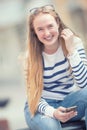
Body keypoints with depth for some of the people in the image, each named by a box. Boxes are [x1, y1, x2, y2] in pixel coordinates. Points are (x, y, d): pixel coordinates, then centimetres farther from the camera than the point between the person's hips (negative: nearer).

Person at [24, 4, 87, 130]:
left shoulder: (74, 42, -9)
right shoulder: (32, 55, -10)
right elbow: (32, 94, -7)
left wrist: (71, 50, -26)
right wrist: (52, 112, -28)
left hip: (69, 102, 2)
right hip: (42, 106, -2)